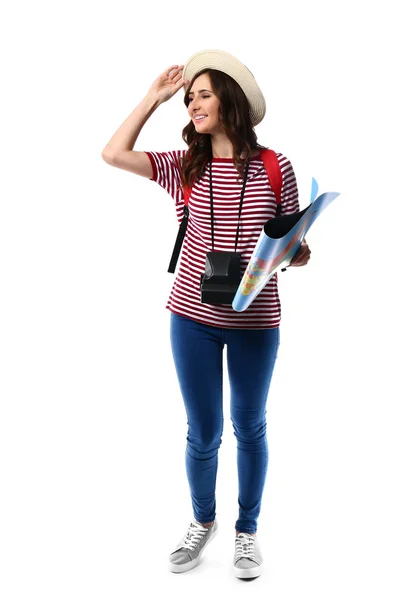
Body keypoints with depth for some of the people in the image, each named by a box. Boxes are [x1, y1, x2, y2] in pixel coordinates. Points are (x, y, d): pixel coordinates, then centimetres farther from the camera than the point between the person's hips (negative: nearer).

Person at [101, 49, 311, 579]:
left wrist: (299, 254, -20)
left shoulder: (275, 168, -4)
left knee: (249, 427, 15)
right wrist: (154, 96, -1)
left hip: (255, 321, -1)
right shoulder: (186, 167, 1)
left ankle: (247, 530, 35)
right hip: (193, 317, 1)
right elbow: (113, 154, -7)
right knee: (203, 433, 11)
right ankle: (203, 521, 37)